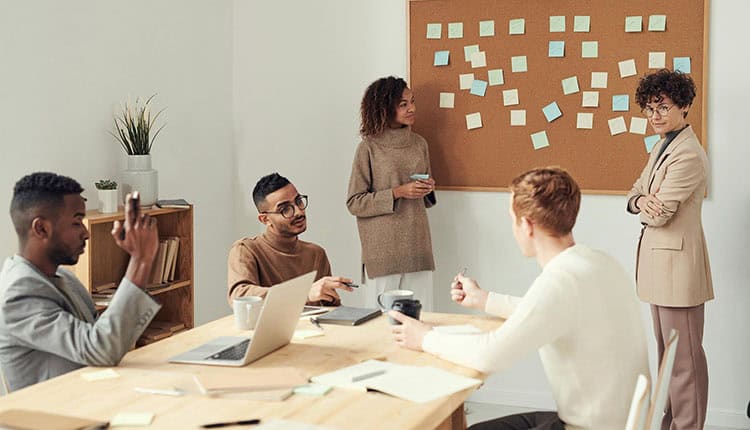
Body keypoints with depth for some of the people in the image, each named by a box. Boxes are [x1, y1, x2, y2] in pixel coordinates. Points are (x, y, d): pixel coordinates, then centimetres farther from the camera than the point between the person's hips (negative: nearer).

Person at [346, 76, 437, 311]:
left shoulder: (419, 143, 11)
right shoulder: (369, 148, -3)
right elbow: (354, 203, -5)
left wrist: (428, 189, 1)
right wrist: (397, 193, -13)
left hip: (417, 245, 4)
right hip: (383, 249, -4)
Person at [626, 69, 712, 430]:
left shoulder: (688, 155, -19)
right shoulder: (662, 146, 13)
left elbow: (658, 215, -21)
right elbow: (636, 193, 14)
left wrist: (645, 205, 1)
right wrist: (642, 201, -9)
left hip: (677, 261, -10)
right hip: (659, 261, 10)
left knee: (684, 356, -2)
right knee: (666, 350, 18)